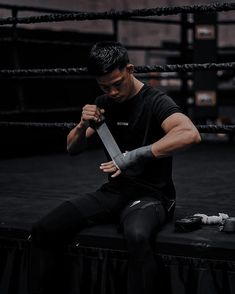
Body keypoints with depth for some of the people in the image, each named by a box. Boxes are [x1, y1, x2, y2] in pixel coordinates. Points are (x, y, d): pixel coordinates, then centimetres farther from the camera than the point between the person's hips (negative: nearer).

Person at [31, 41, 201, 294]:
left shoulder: (155, 102, -13)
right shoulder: (103, 103, 7)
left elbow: (190, 134, -33)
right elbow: (72, 149, 11)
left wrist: (136, 155, -38)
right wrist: (83, 124, -11)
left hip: (151, 195, -6)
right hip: (114, 192, 6)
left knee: (137, 236, -42)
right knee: (43, 232, -13)